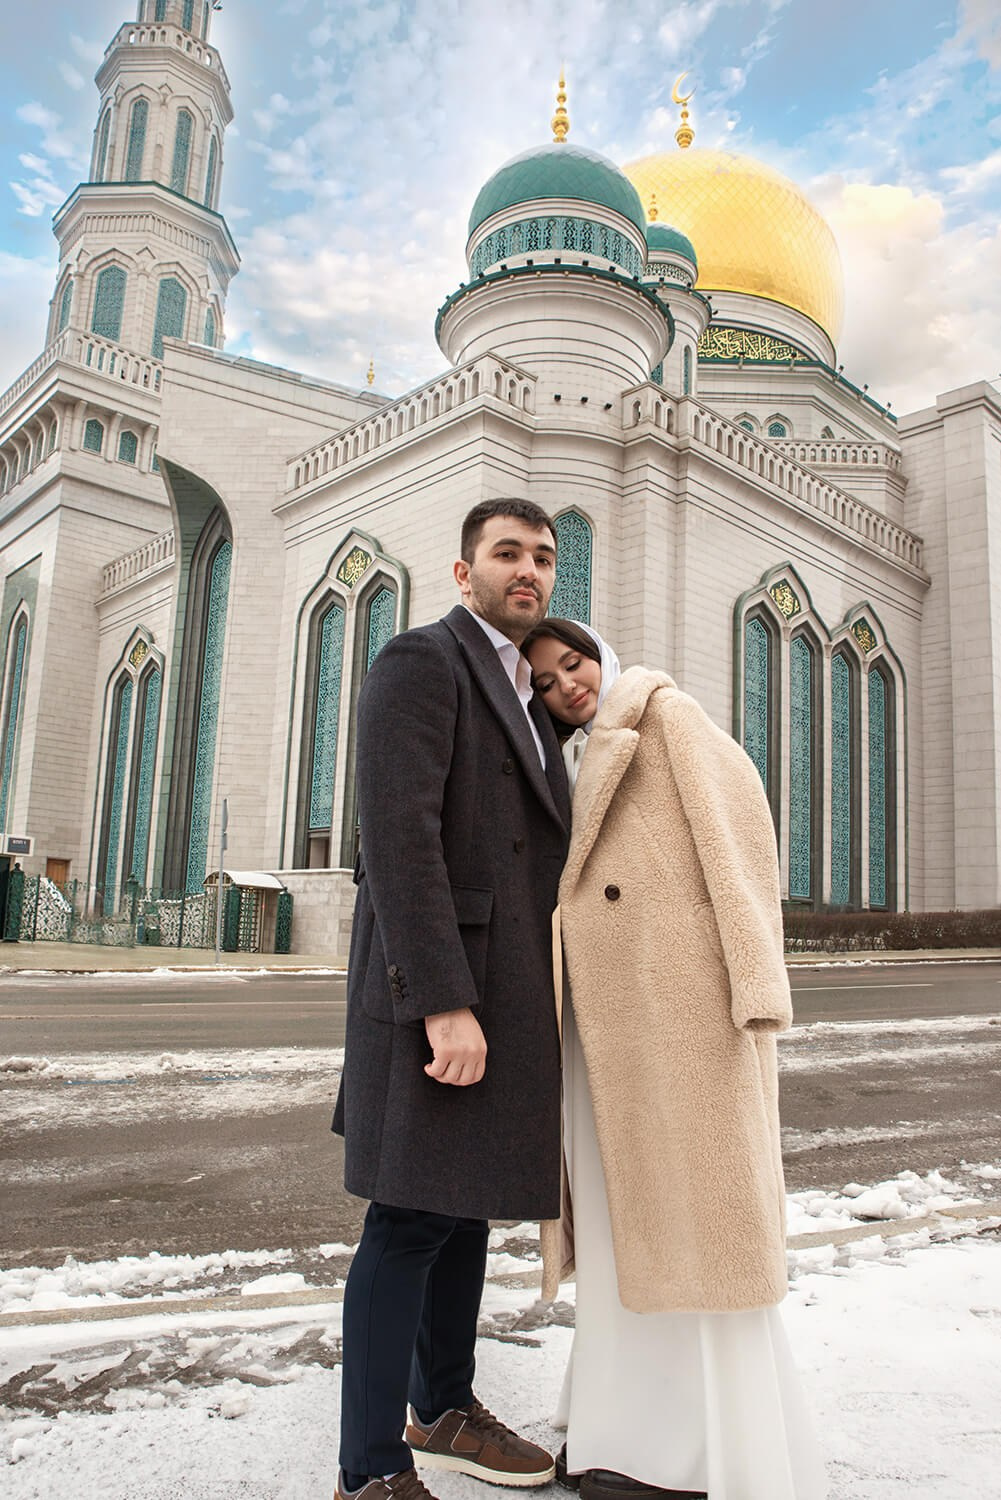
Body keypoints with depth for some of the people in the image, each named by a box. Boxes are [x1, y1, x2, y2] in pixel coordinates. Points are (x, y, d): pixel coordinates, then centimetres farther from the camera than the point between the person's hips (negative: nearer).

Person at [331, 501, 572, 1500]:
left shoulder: (515, 689, 20)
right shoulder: (419, 661, -8)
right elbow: (397, 834, -20)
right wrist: (444, 1003, -25)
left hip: (502, 989, 9)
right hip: (438, 984, -9)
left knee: (468, 1204, 17)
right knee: (413, 1220, -3)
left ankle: (443, 1413, 33)